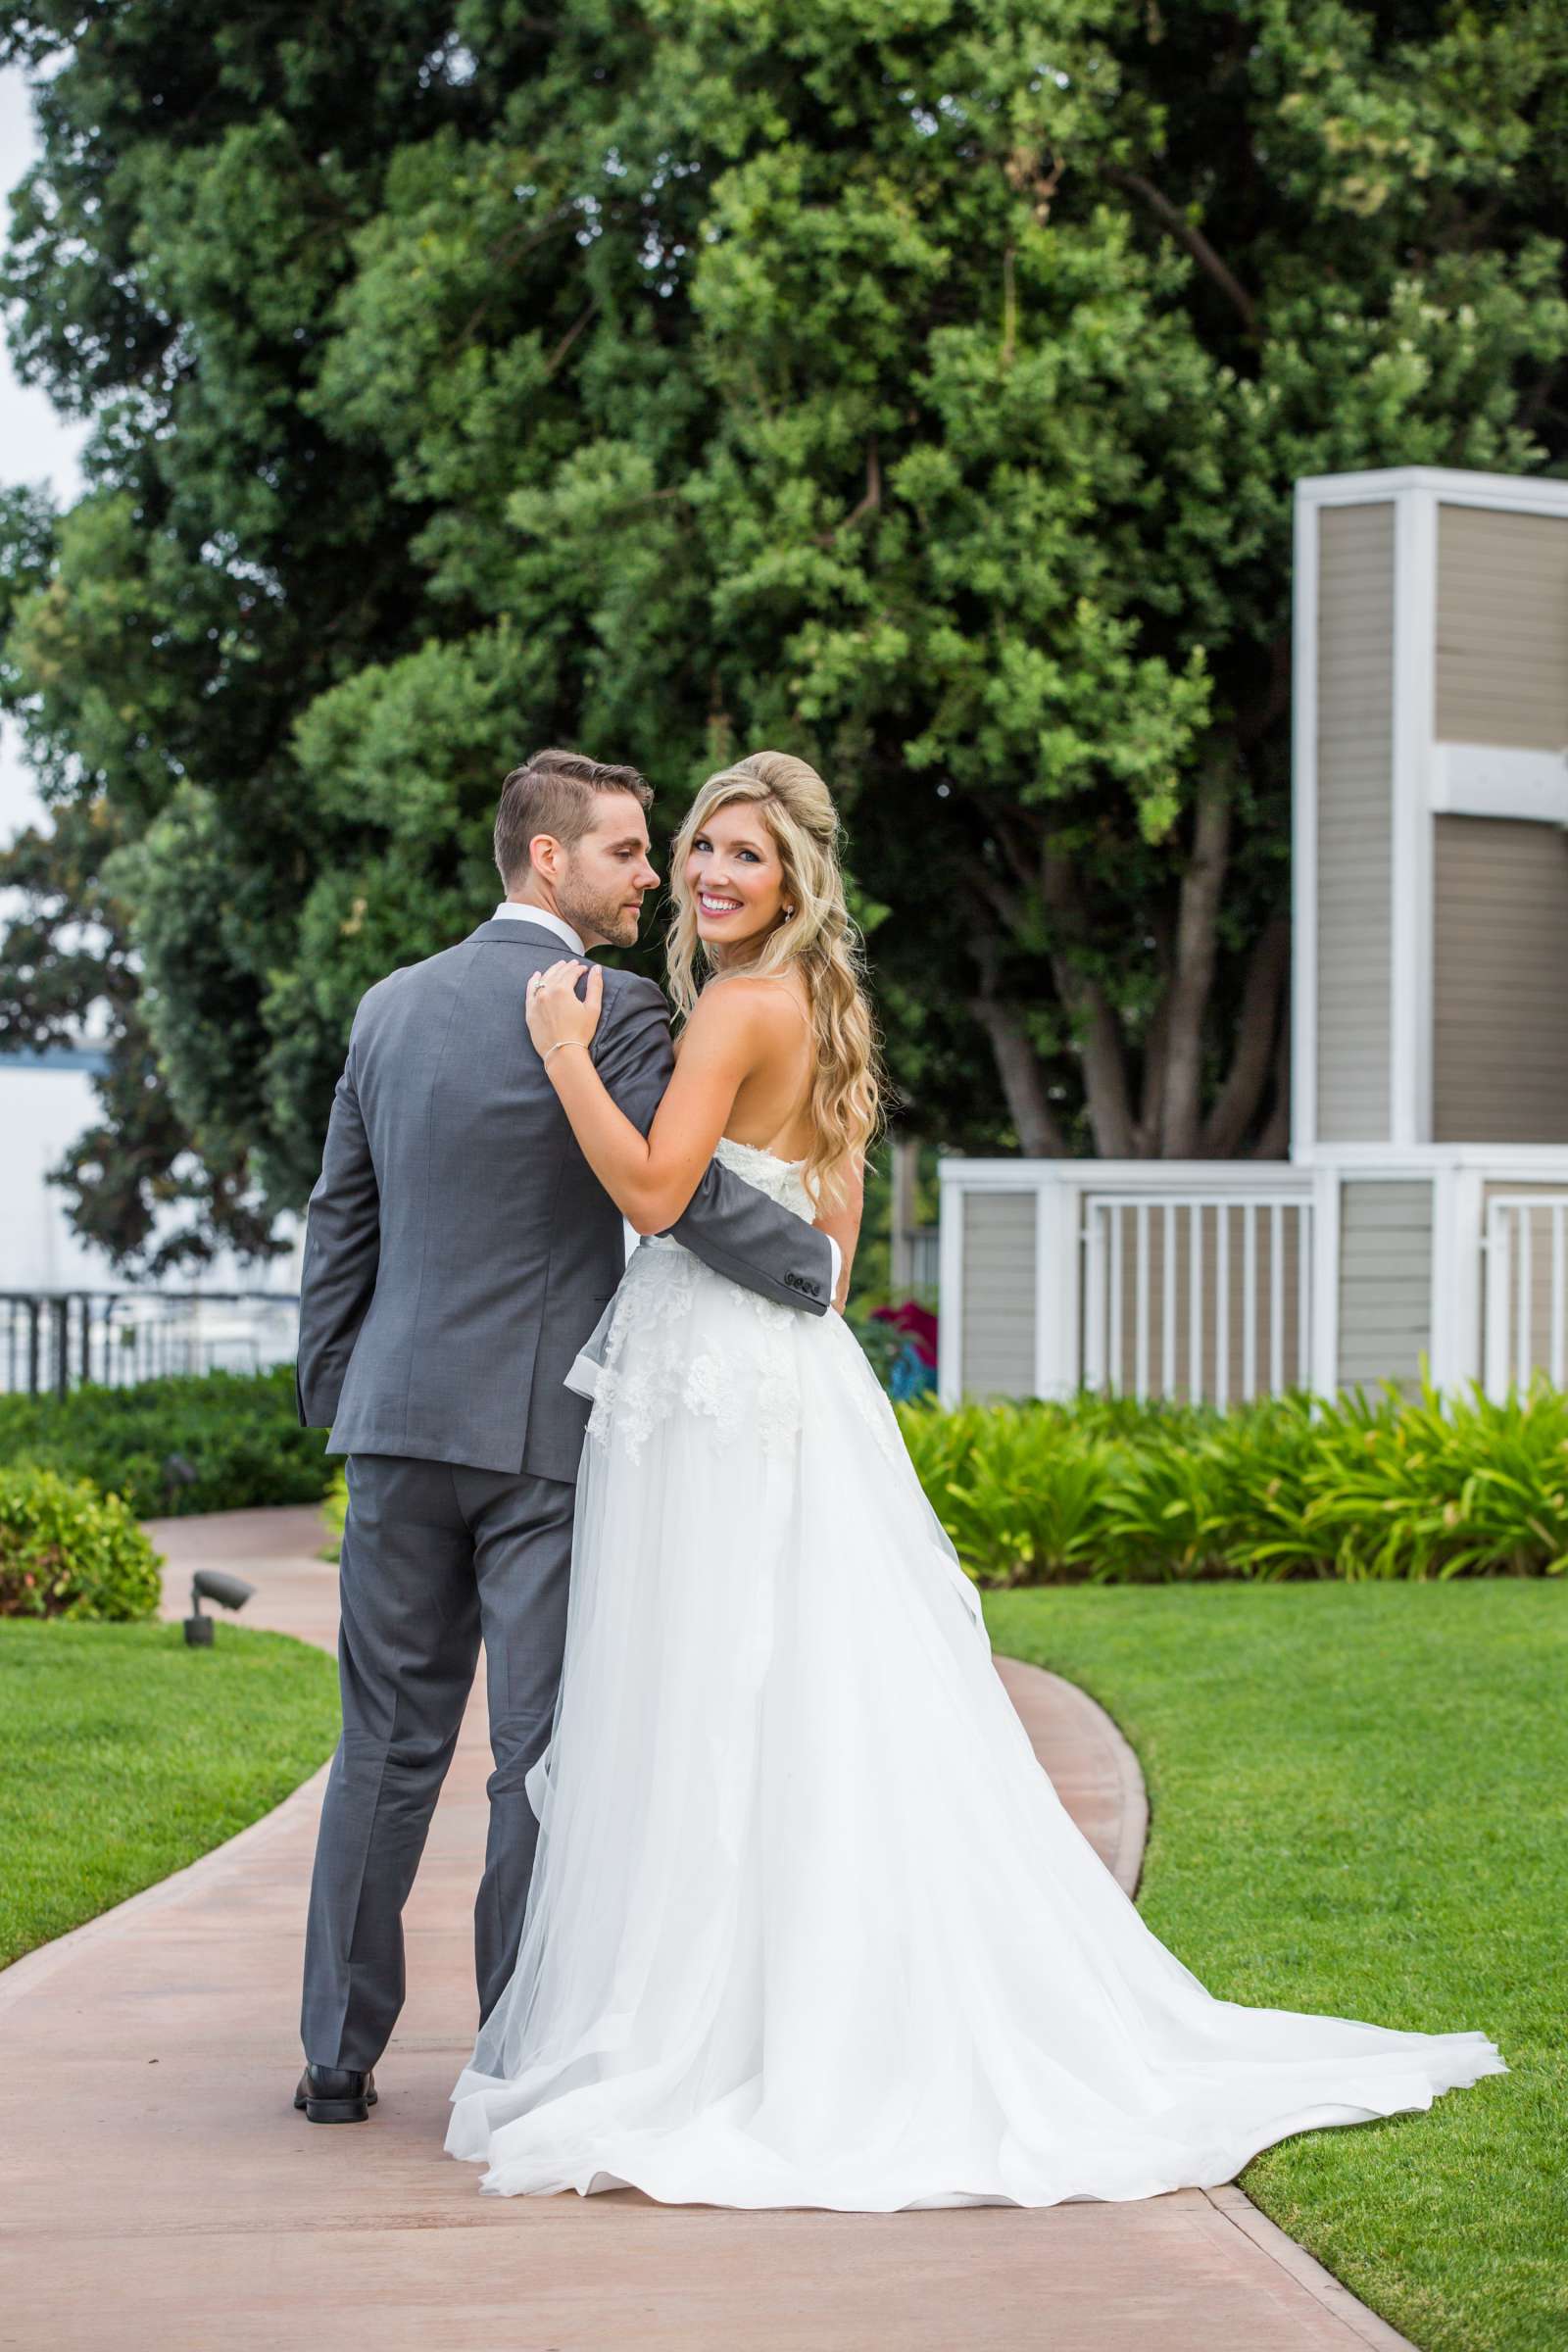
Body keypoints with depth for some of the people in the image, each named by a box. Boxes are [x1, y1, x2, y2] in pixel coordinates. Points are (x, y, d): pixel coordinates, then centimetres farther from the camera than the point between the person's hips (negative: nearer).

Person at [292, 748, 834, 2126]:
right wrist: (820, 1267, -3)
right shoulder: (608, 1011, -10)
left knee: (389, 1742, 11)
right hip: (545, 1430, -5)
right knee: (546, 1754, 1)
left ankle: (340, 2054, 13)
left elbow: (340, 1220, 15)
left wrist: (331, 1396, 22)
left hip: (399, 1414, 6)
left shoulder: (391, 1006, 10)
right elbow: (686, 1189, -19)